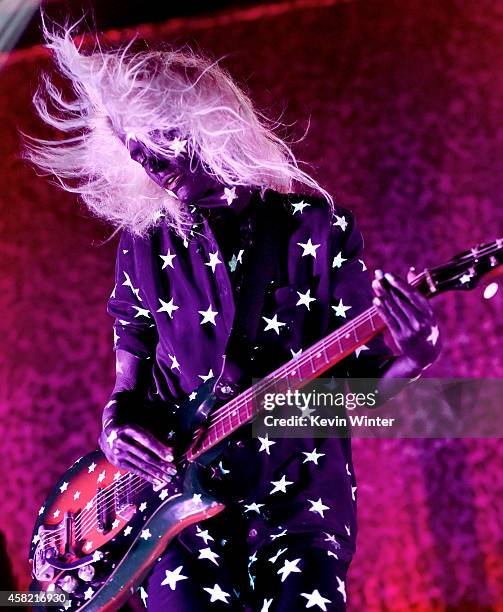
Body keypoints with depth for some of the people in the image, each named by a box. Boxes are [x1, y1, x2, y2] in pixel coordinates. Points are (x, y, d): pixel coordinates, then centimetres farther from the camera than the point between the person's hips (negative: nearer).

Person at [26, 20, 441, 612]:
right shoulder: (145, 244, 6)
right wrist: (115, 423, -6)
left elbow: (366, 381, 0)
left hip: (299, 494, -1)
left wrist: (411, 359, -21)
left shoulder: (316, 225, -1)